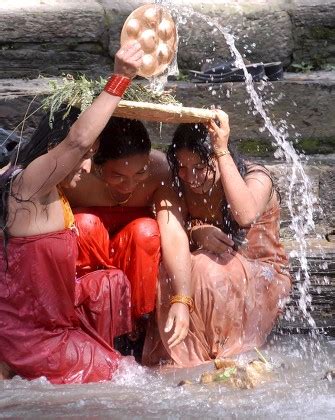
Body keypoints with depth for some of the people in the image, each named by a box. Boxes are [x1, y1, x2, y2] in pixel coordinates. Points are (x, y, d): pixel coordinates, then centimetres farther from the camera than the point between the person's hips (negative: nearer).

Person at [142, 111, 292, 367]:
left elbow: (246, 216, -39)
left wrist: (222, 151, -38)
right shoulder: (184, 185, -1)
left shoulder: (256, 177, -16)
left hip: (263, 279, -4)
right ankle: (177, 357, -13)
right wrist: (195, 232, -25)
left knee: (204, 267, -32)